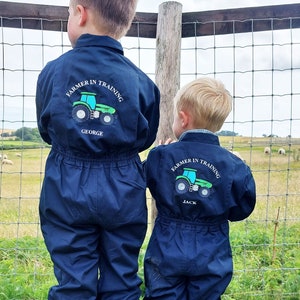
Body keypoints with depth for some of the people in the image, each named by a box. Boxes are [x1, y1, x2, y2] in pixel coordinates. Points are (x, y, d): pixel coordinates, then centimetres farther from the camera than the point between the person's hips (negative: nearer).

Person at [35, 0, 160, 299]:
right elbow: (146, 138, 6)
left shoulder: (53, 71, -7)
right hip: (122, 193, 1)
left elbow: (46, 130, 6)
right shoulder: (140, 80, -5)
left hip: (68, 191, 0)